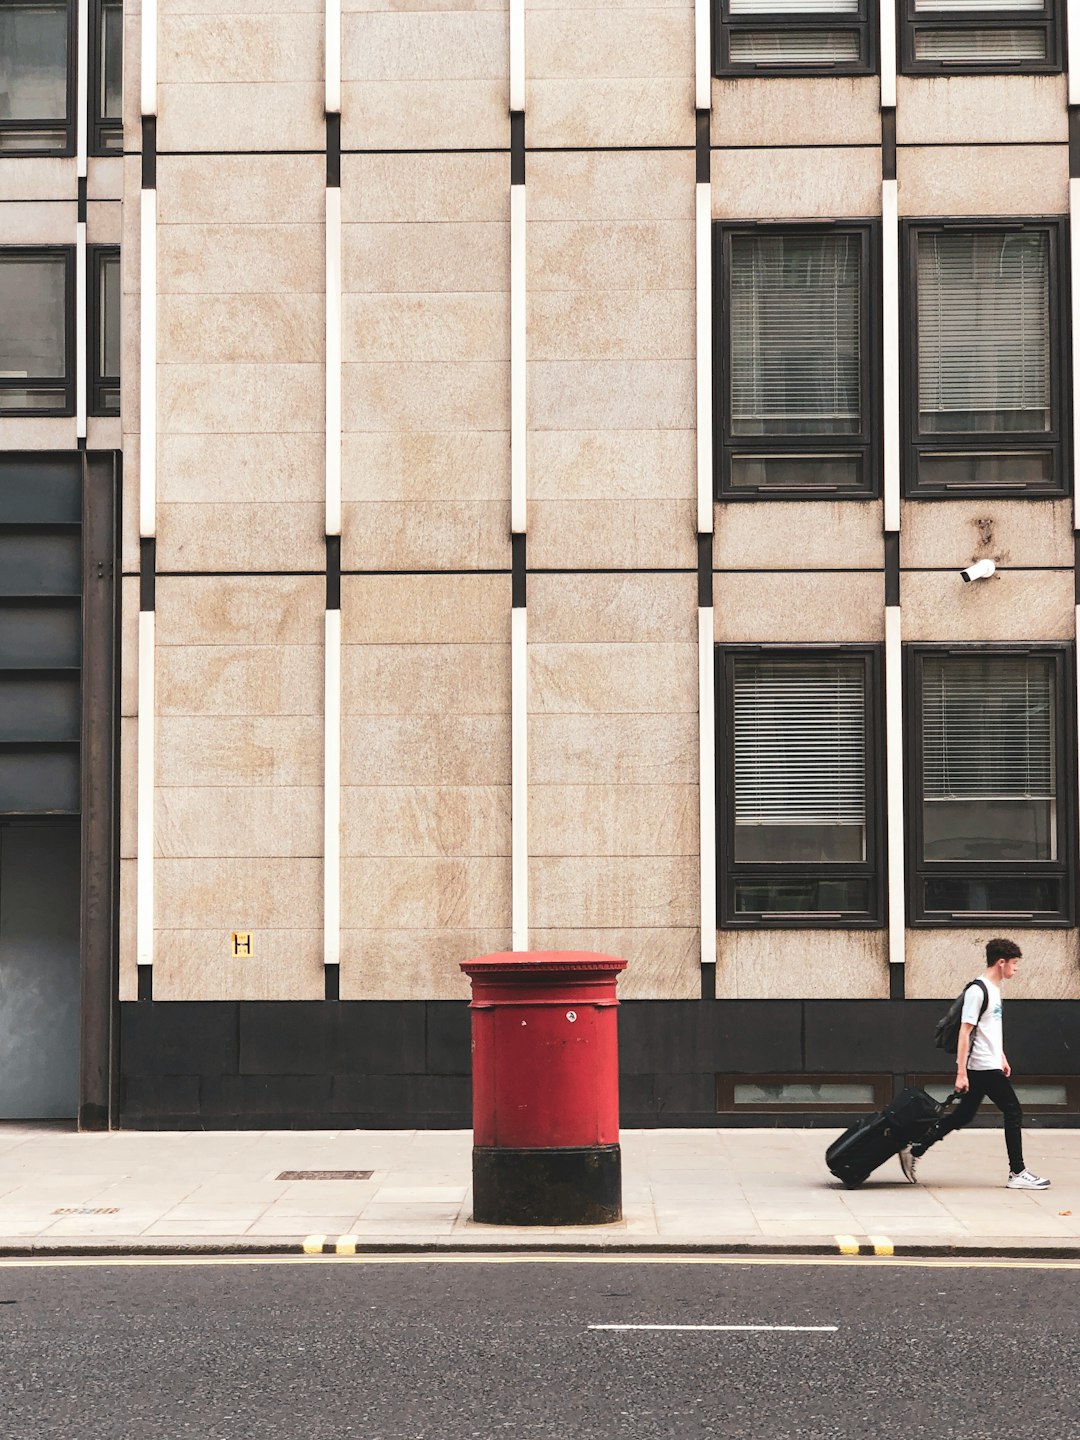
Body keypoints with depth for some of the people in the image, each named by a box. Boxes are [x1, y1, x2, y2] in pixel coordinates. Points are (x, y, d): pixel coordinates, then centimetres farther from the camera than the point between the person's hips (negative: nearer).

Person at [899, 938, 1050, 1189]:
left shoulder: (994, 989, 14)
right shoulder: (977, 991, -16)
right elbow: (965, 1032, -18)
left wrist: (1002, 1059, 25)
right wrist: (961, 1073, -20)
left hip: (990, 1066, 10)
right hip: (983, 1067, -10)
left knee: (963, 1116, 12)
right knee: (1013, 1112, -3)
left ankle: (915, 1152, 15)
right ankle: (1017, 1173, 3)